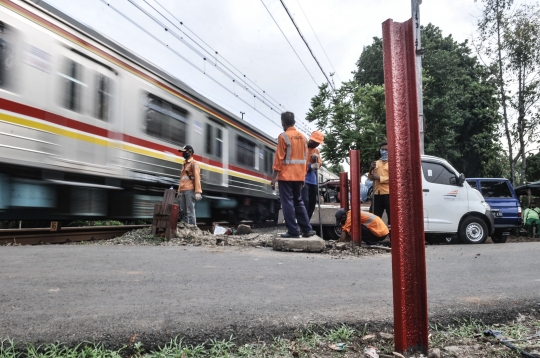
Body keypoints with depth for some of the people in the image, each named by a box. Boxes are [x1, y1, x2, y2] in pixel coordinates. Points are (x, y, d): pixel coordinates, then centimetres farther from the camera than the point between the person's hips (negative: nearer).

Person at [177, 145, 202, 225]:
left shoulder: (194, 163, 0)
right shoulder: (184, 164, 24)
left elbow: (197, 177, -10)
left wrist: (198, 191, -19)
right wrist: (179, 191, 19)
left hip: (190, 190, -8)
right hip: (183, 191, 8)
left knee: (190, 211, -10)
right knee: (183, 212, 6)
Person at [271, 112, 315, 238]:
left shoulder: (283, 136, -8)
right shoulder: (302, 137, 11)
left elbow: (279, 157, -11)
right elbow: (305, 158, 12)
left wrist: (274, 176, -7)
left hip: (286, 176, -6)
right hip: (299, 176, 6)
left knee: (287, 203, -1)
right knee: (298, 202, 15)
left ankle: (293, 231, -1)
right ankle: (307, 229, 14)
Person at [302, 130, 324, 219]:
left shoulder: (316, 150, 17)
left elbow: (319, 164, 15)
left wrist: (317, 159, -7)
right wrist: (310, 166, -21)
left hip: (313, 180, 7)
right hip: (304, 179, -7)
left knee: (312, 202, 7)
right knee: (305, 201, -16)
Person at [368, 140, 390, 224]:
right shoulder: (376, 163, 19)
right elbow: (370, 178, 15)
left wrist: (379, 178, -12)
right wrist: (371, 169, -3)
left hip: (389, 194, -5)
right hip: (377, 194, 5)